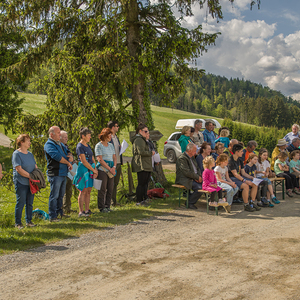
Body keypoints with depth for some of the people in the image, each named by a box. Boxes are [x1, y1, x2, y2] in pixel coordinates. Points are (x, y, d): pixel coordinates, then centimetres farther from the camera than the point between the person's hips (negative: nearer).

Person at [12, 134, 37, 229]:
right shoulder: (16, 154, -8)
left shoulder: (30, 154, 15)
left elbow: (35, 167, 17)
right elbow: (19, 169, -16)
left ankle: (29, 221, 21)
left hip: (31, 183, 7)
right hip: (21, 182, -7)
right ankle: (18, 223, 9)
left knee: (30, 203, 10)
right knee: (20, 203, -2)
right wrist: (30, 176, -16)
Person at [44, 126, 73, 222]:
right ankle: (52, 217, 1)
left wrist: (70, 156, -4)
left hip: (63, 173, 9)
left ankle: (59, 212, 28)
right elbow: (57, 157, -20)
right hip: (55, 174, -8)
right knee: (54, 196, -4)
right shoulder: (49, 145, -10)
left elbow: (68, 153, 21)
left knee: (61, 195, 16)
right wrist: (68, 163, -9)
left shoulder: (61, 144, 19)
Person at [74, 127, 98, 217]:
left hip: (90, 170, 8)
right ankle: (81, 212, 2)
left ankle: (87, 210, 16)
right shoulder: (80, 146, -11)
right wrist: (93, 170, -10)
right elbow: (84, 161, -16)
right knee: (83, 191, -4)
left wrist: (95, 170, 3)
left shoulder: (88, 146, 15)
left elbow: (92, 159, 15)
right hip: (83, 169, -8)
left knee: (88, 191, 9)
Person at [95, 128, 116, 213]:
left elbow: (114, 157, 14)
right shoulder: (99, 146, -4)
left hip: (111, 170, 6)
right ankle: (101, 207, 7)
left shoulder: (111, 145, 16)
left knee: (110, 189, 6)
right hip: (102, 170, -6)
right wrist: (109, 169, -13)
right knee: (102, 189, -2)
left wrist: (114, 167, -4)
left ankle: (107, 206, 17)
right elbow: (100, 159, -11)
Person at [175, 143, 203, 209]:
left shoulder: (192, 157, 17)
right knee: (200, 188, -26)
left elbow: (197, 168, 20)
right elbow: (187, 172, -21)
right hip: (184, 180, -9)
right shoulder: (182, 158, -14)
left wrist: (199, 176, -1)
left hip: (194, 178, 9)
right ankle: (190, 203, -7)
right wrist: (197, 177, -15)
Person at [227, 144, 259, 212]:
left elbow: (243, 173, 13)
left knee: (255, 185, -7)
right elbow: (235, 174, -20)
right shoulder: (230, 160, -15)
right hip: (232, 178, -9)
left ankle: (252, 202, 0)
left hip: (240, 177, 9)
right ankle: (246, 205, -18)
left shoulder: (239, 160, 13)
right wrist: (245, 180, -26)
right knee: (245, 186, -31)